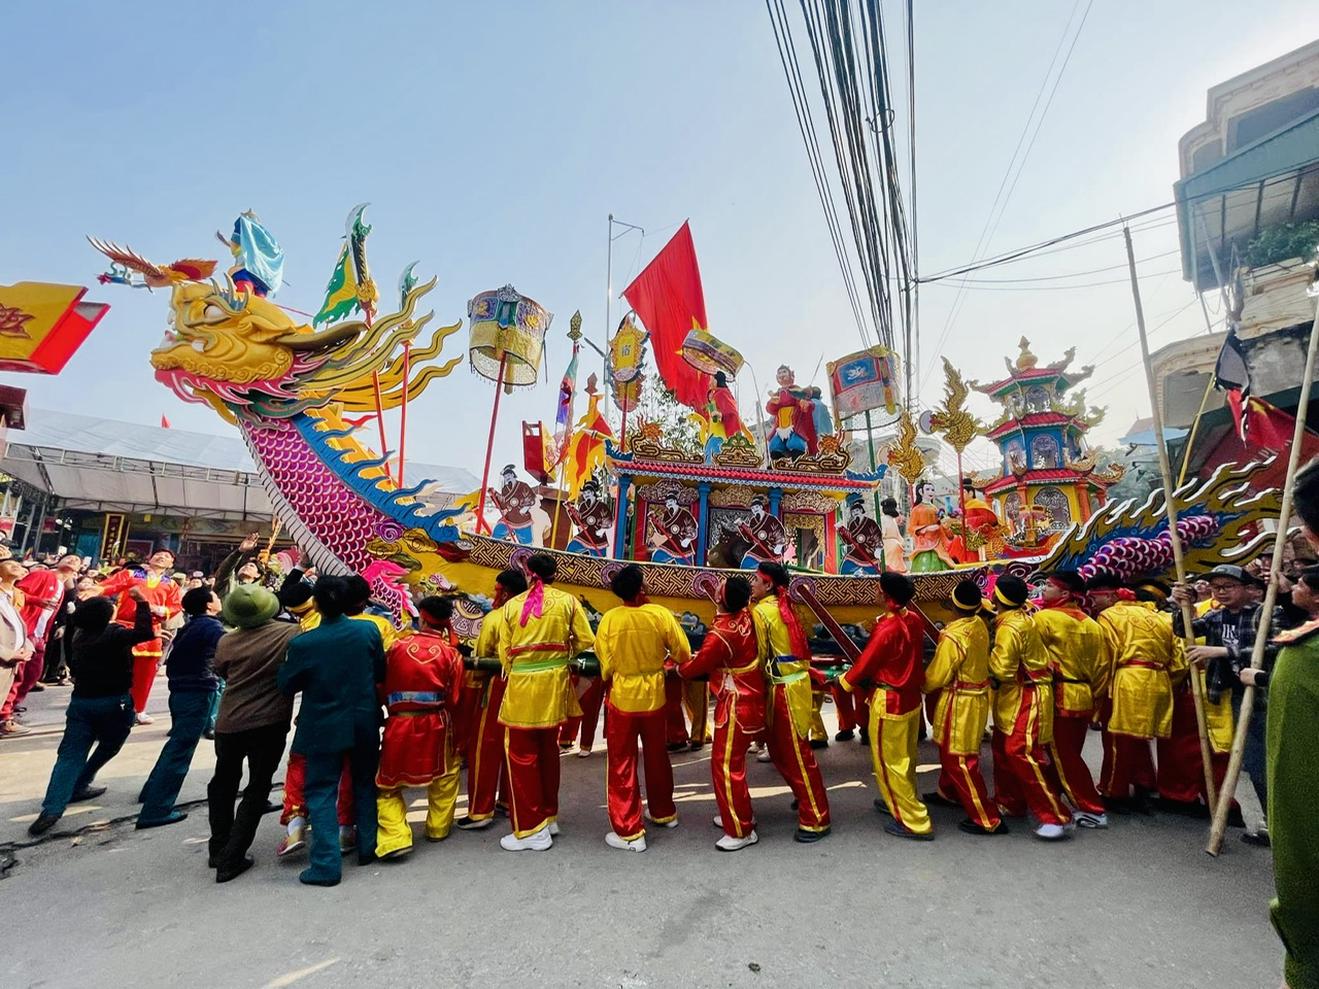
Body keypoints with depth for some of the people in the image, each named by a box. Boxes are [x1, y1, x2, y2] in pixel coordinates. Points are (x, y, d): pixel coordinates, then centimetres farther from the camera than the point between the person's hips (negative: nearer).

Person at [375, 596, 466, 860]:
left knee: (387, 784, 16)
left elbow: (382, 688, 6)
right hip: (435, 724, 1)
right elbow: (452, 699, -1)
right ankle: (438, 827, 32)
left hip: (399, 725, 0)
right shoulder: (451, 654, -4)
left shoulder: (398, 646, -3)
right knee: (446, 772, 25)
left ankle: (394, 837, 2)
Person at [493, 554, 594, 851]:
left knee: (522, 756, 8)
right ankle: (549, 817, 31)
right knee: (548, 751, 19)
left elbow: (504, 652, 2)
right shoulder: (567, 601, 1)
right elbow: (586, 641, -1)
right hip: (553, 683, 3)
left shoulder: (511, 605, 1)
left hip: (521, 684, -2)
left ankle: (531, 829, 13)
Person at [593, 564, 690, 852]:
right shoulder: (661, 614, -13)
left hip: (622, 697, -2)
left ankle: (629, 833, 14)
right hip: (654, 696, 2)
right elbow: (682, 653, -5)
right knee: (657, 757, 22)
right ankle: (663, 813, 39)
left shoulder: (610, 618, -15)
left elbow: (605, 664, -8)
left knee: (621, 765, 10)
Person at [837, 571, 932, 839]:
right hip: (911, 698, 9)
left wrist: (842, 681, 2)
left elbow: (864, 665, -16)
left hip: (888, 703, -8)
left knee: (889, 762, 7)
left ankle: (914, 821, 16)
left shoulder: (886, 629, -27)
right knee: (905, 757, 24)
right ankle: (904, 802, 42)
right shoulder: (914, 620, -3)